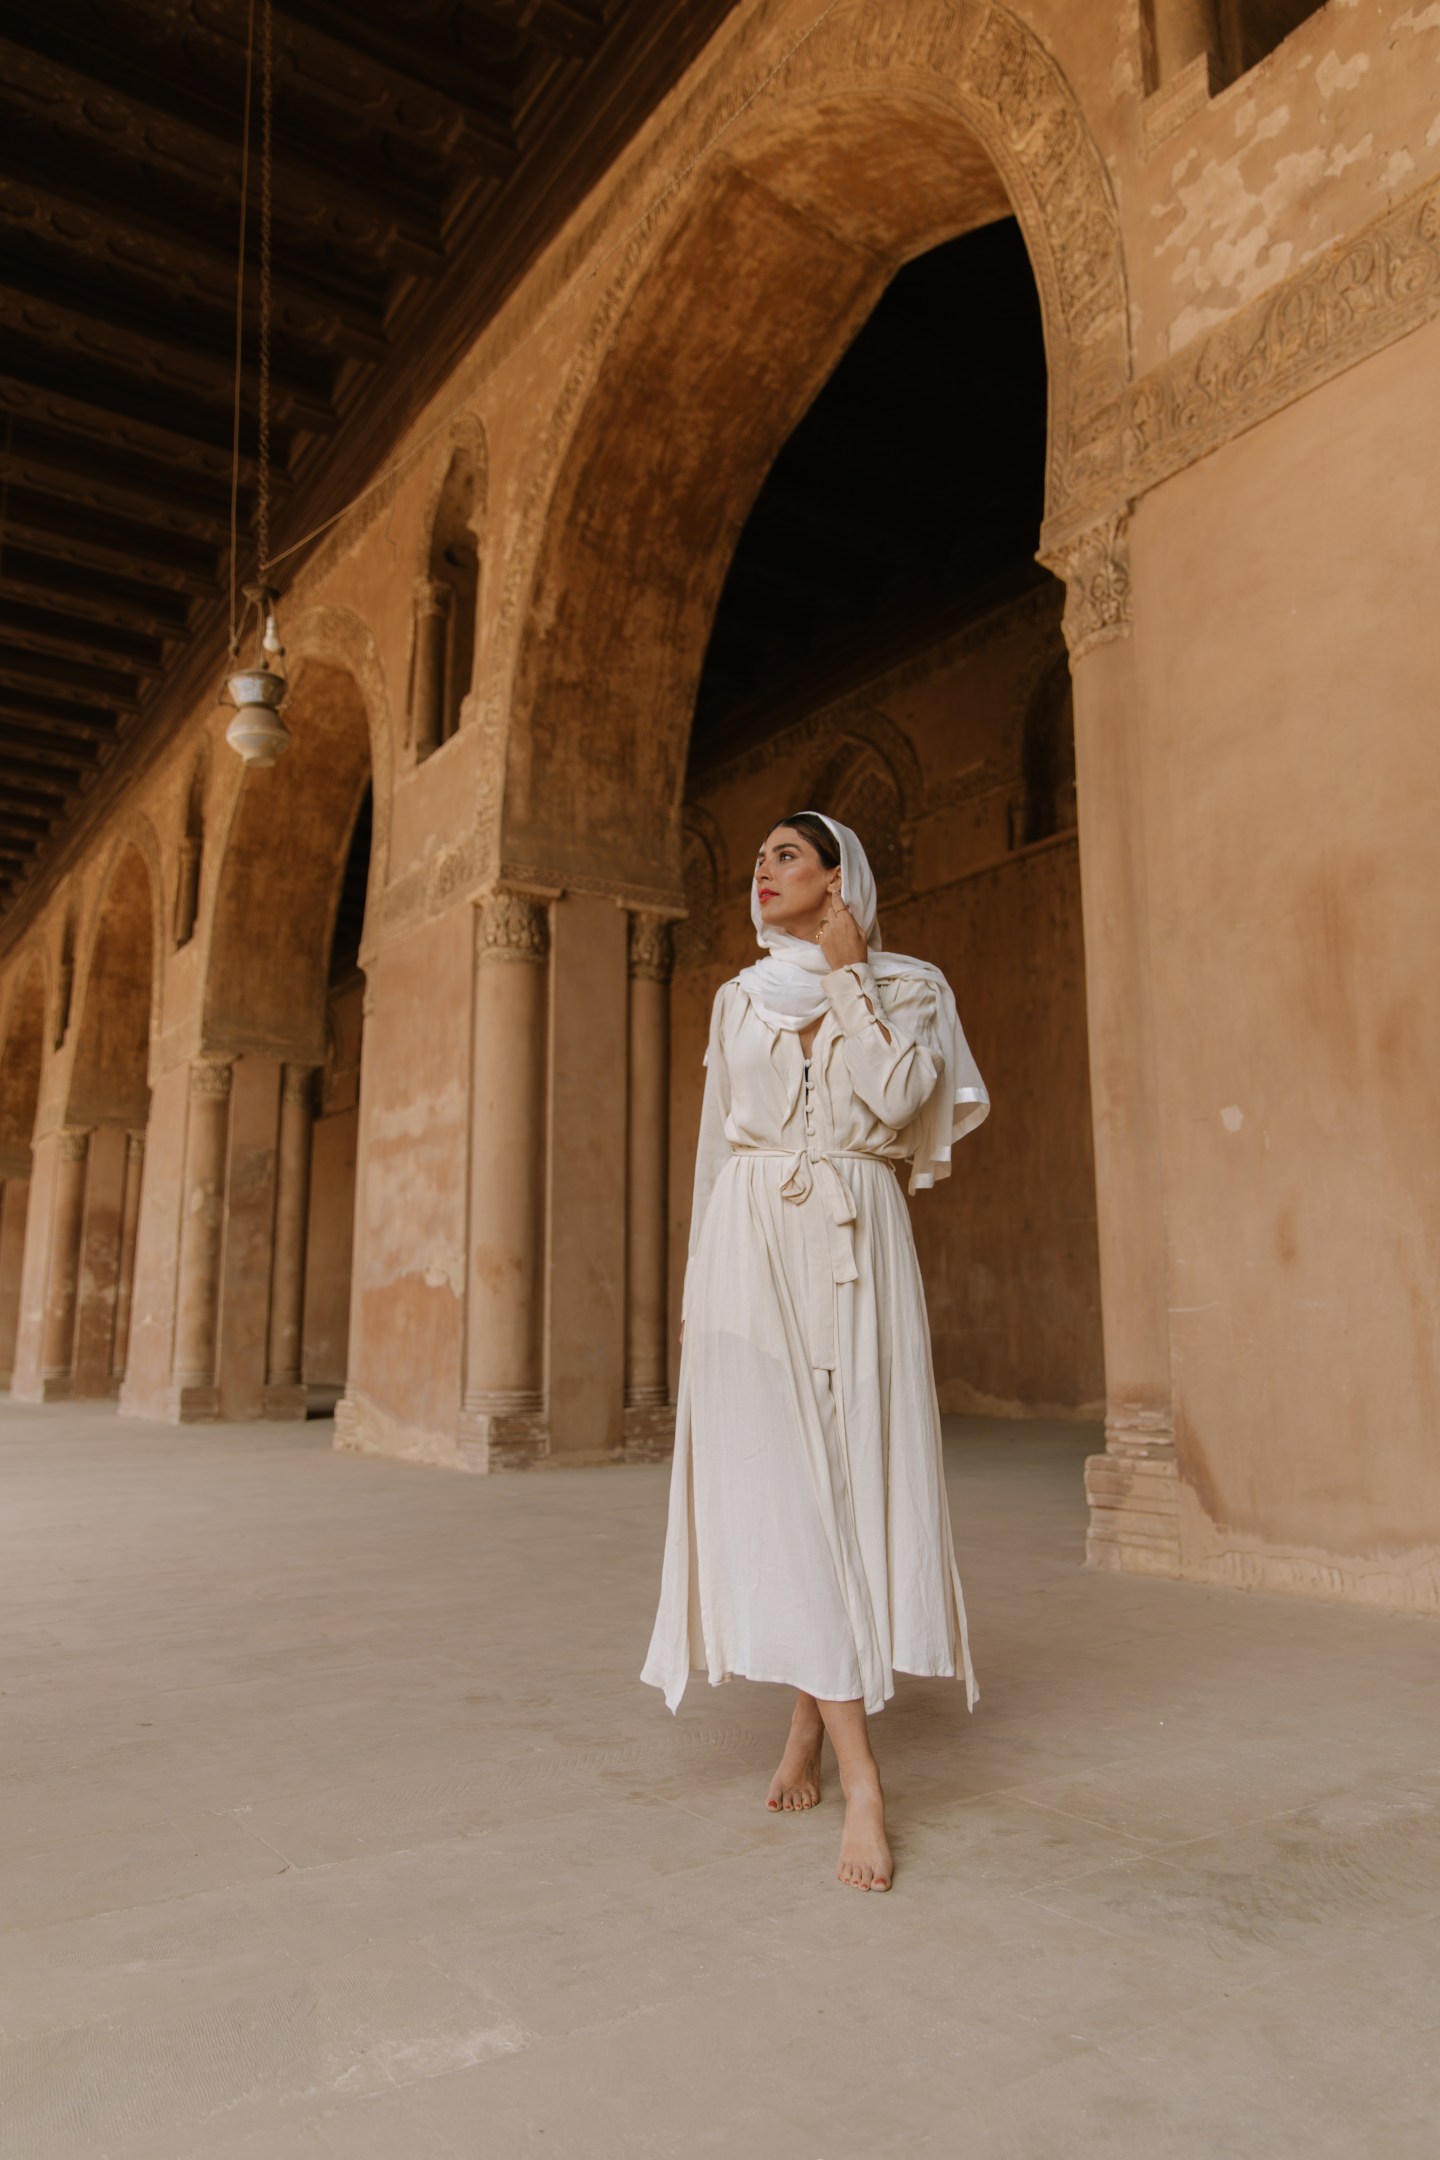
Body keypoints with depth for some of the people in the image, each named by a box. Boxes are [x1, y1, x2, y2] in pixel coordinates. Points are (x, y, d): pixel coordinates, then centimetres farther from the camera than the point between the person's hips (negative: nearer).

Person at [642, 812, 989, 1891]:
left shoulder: (906, 987, 7)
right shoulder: (739, 999, 16)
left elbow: (892, 1102, -11)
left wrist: (848, 974, -5)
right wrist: (697, 1275, 13)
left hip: (856, 1245, -2)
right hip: (752, 1245, 2)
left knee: (849, 1479, -2)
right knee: (776, 1486, -8)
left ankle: (810, 1727, 17)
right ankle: (861, 1775, -5)